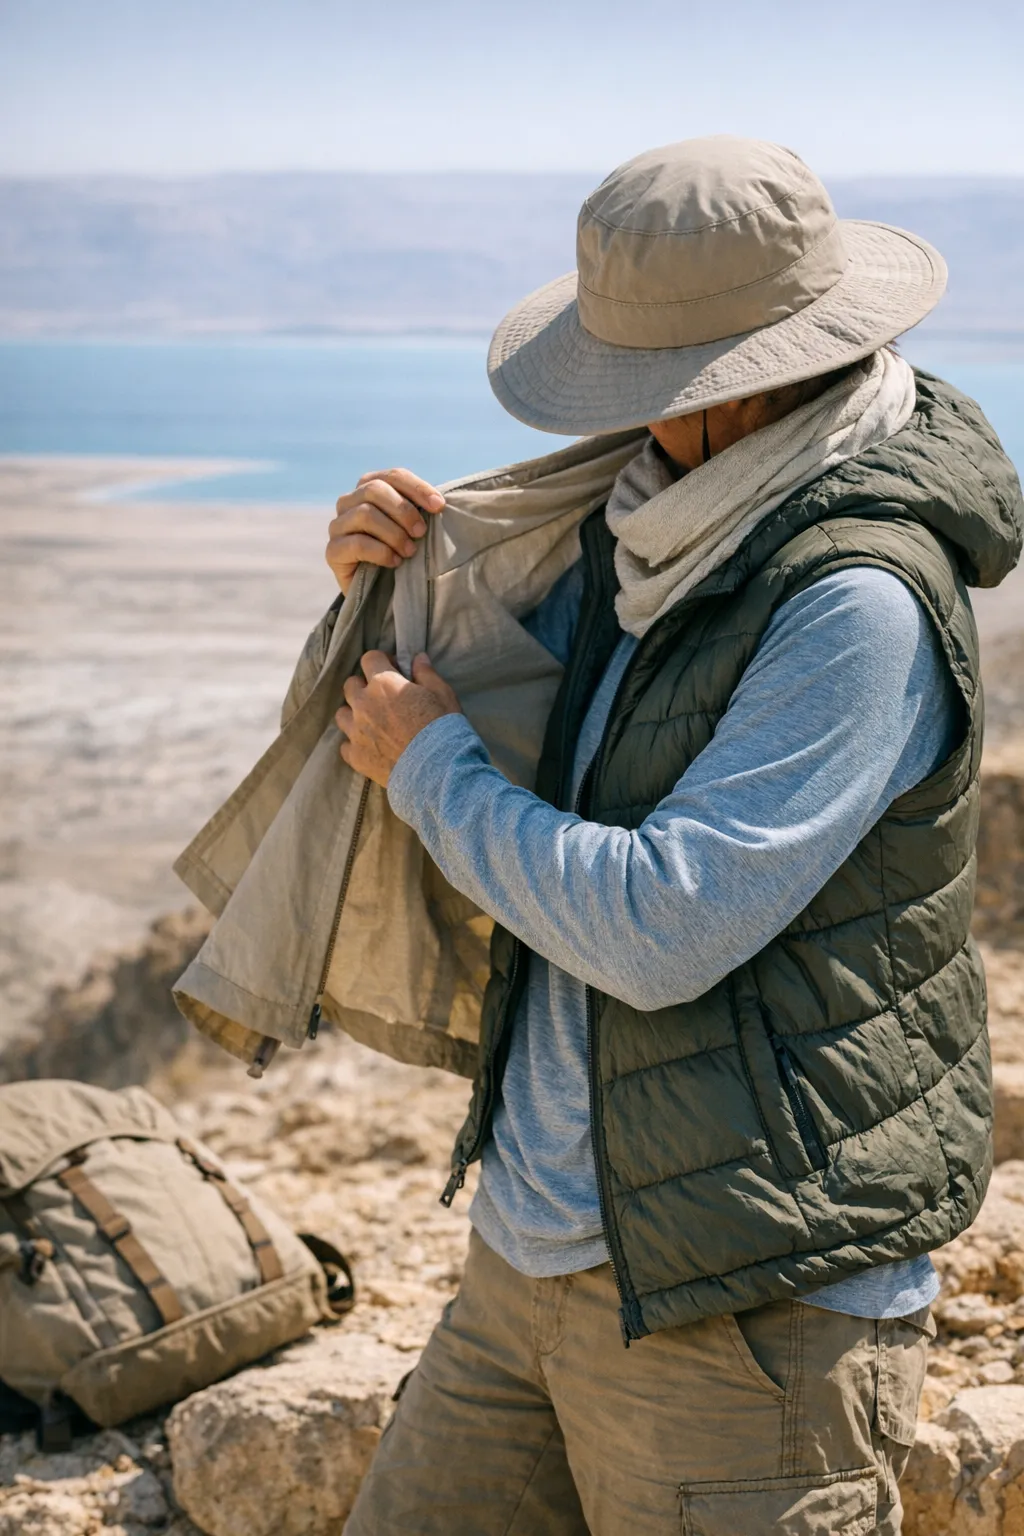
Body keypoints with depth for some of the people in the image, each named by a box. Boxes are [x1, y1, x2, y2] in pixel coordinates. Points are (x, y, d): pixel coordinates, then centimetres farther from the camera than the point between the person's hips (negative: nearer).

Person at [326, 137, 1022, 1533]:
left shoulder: (860, 598, -20)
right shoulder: (658, 528, 8)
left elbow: (662, 930, -24)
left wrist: (431, 769, -11)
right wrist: (390, 571, 3)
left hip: (752, 1298, -9)